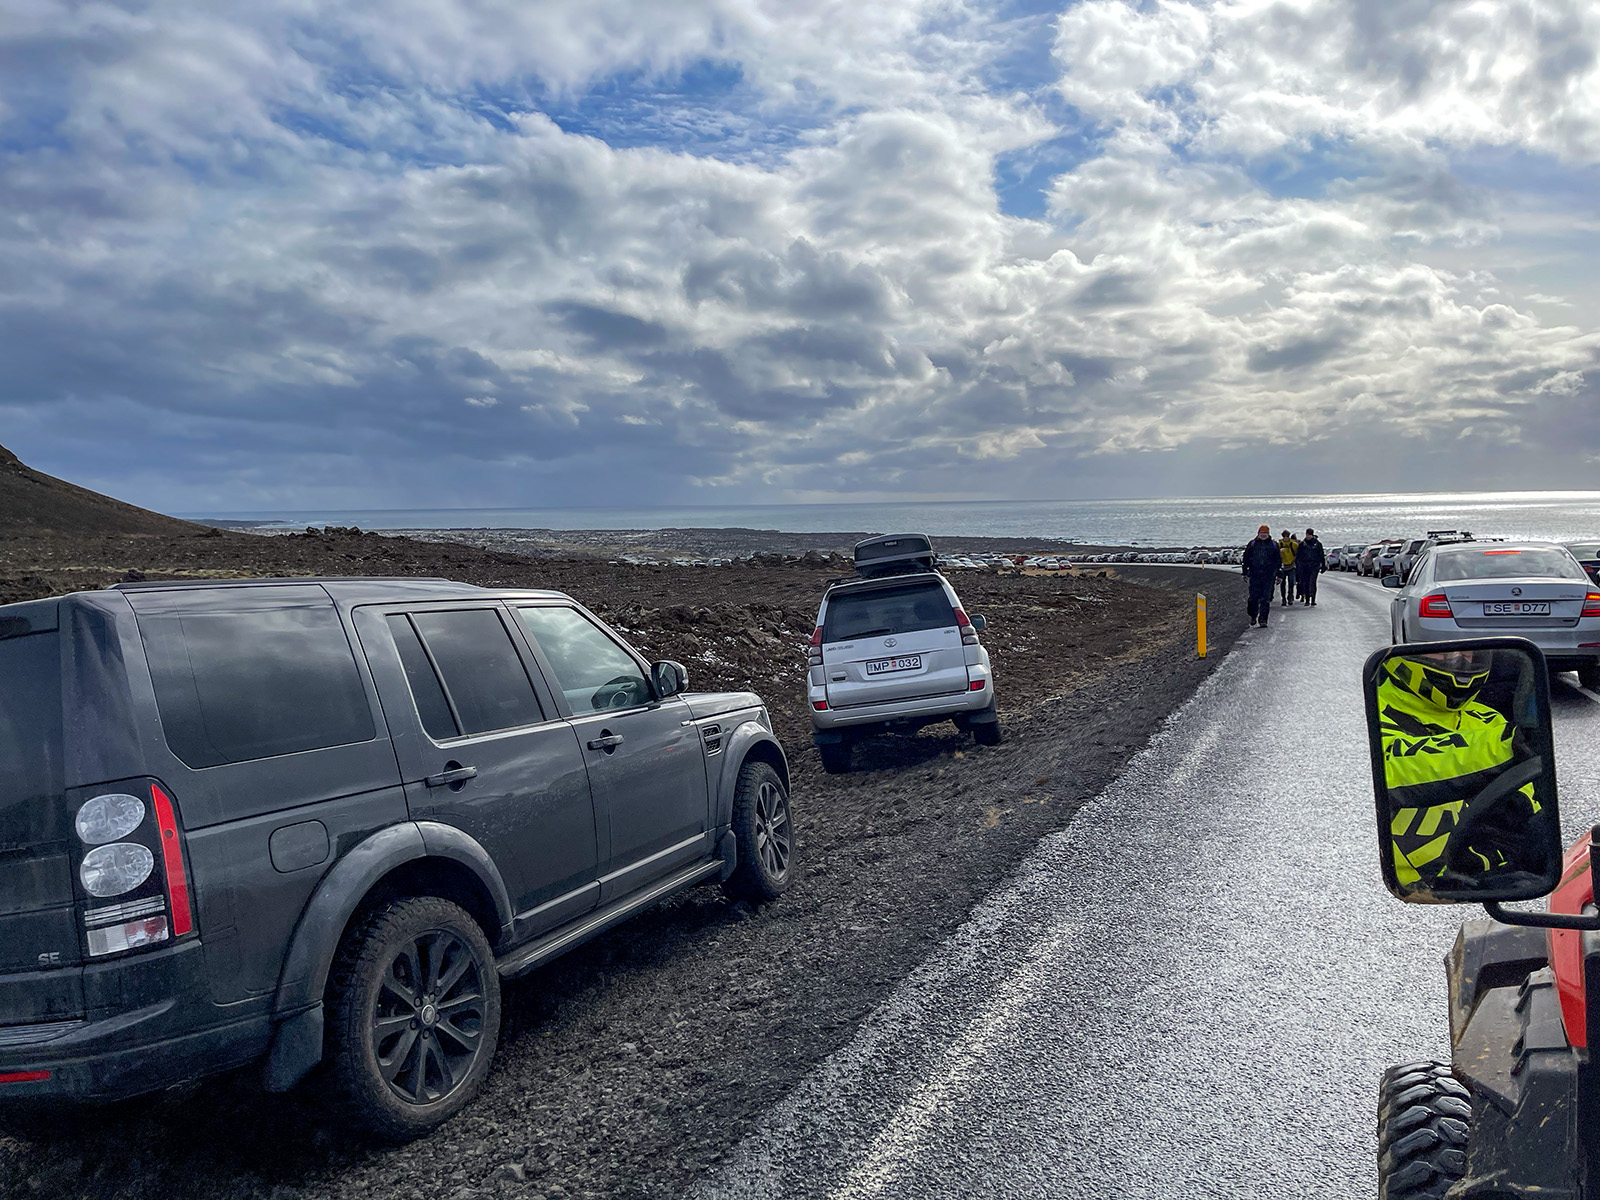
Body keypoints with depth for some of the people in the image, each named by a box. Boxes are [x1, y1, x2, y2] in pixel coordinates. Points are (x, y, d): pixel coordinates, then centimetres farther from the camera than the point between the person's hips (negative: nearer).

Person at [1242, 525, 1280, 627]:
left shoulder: (1274, 545, 8)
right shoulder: (1252, 544, 8)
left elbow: (1278, 560, 11)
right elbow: (1246, 559, 10)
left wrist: (1278, 575, 6)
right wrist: (1245, 573, 5)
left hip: (1268, 575, 0)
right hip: (1254, 575, 0)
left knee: (1266, 598, -4)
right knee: (1254, 597, -1)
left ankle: (1263, 619, -2)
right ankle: (1253, 616, 20)